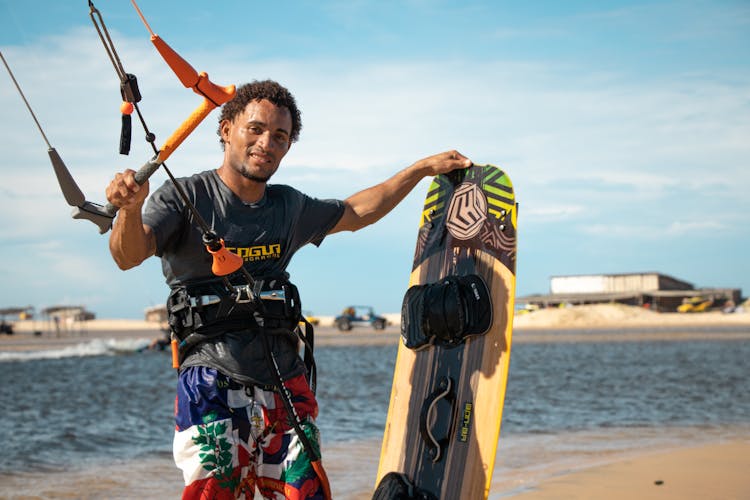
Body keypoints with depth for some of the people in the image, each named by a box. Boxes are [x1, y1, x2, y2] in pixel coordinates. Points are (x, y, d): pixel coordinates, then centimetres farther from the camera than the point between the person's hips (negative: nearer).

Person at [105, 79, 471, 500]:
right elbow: (129, 255, -20)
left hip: (287, 384, 6)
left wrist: (423, 169, 30)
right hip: (214, 384, -6)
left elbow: (356, 213, 31)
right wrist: (131, 208, -42)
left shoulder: (290, 207, 14)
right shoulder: (185, 198, -4)